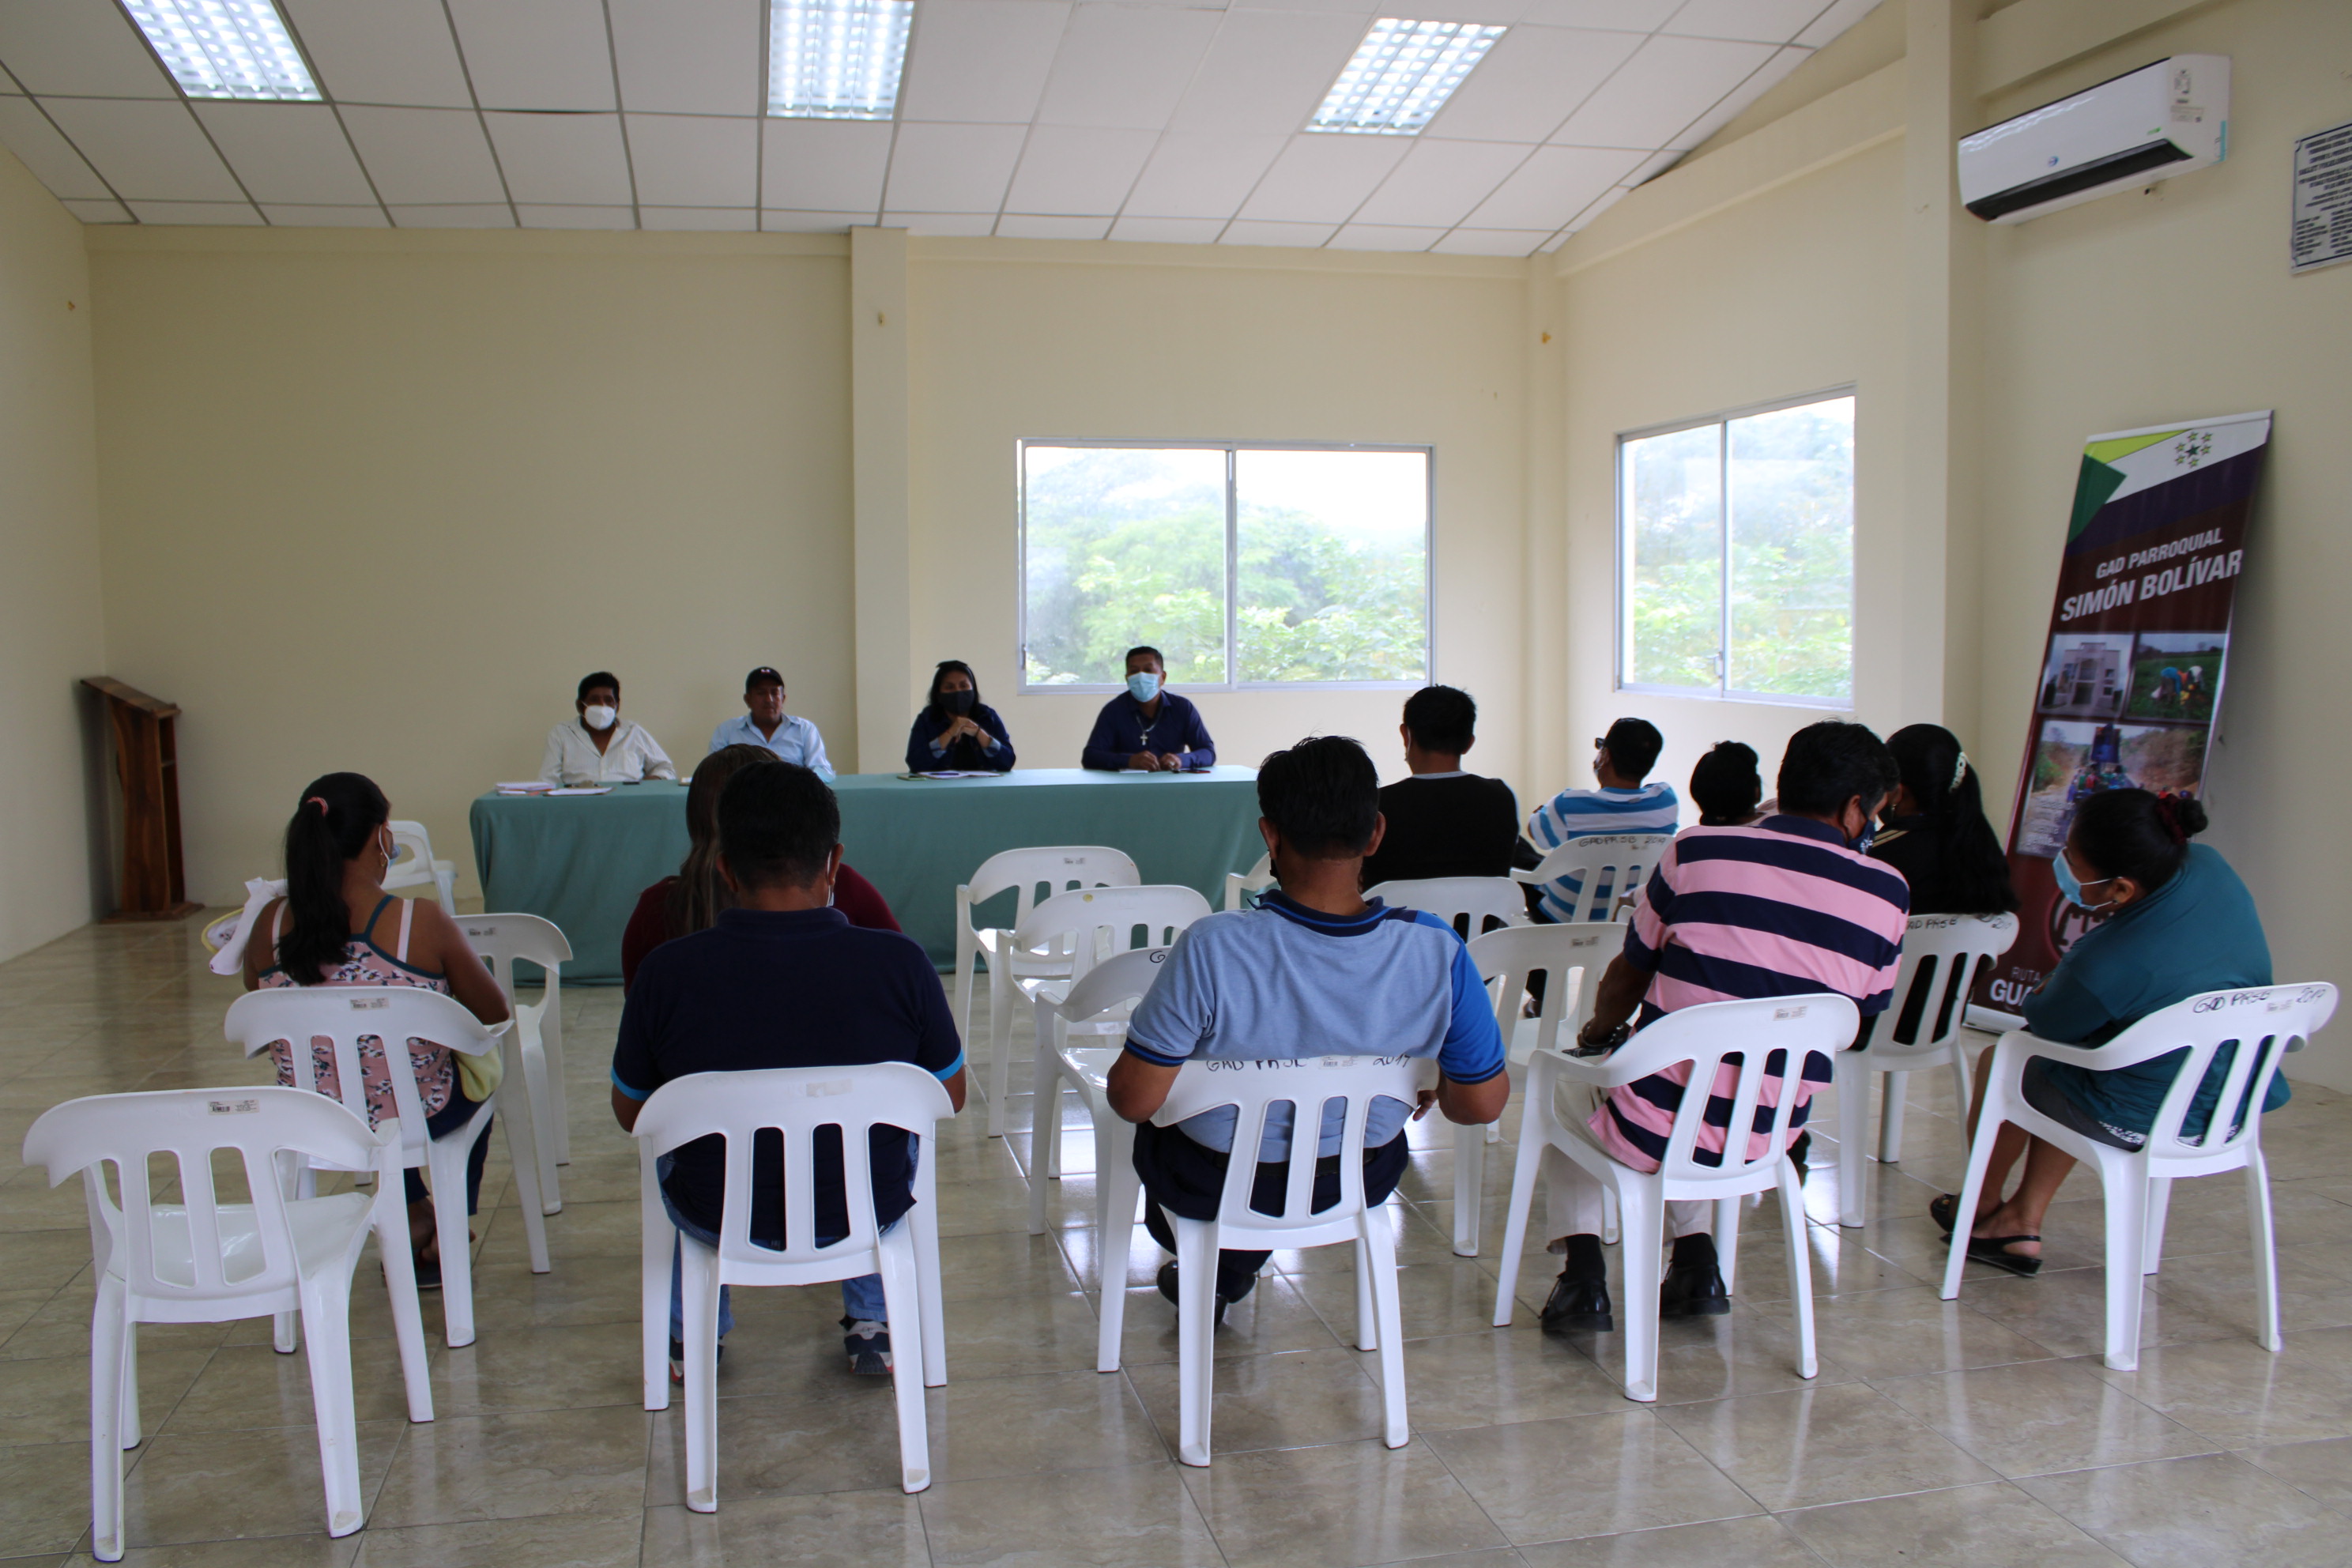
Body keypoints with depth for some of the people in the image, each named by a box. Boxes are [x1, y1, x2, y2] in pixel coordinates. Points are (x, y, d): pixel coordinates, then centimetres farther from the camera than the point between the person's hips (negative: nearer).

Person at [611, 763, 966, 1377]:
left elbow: (631, 1114, -3)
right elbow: (950, 1097, -4)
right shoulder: (899, 962, -19)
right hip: (870, 1213, 0)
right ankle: (871, 1324, 38)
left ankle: (692, 1333, 45)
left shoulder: (666, 973, -19)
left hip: (718, 1219, 0)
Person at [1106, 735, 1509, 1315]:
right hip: (1363, 1182, 3)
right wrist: (1430, 1094, 9)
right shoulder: (1436, 951, -24)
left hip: (1216, 1188, -2)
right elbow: (1483, 1102, -14)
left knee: (1155, 1126, 33)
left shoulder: (1211, 948, -33)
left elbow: (1134, 1100, -26)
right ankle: (1229, 1276, 56)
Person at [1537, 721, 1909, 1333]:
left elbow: (1629, 977, 2)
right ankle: (1698, 1266, 25)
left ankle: (1583, 1275, 16)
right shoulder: (1887, 894, -5)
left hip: (1656, 1133, -3)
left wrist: (1599, 1031, 23)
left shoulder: (1695, 852, -11)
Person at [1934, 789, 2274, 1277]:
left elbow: (2044, 1021, -12)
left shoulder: (2110, 965, -35)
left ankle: (1983, 1206, 43)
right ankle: (2023, 1223, 32)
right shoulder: (2208, 866, -13)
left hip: (2148, 1122, -7)